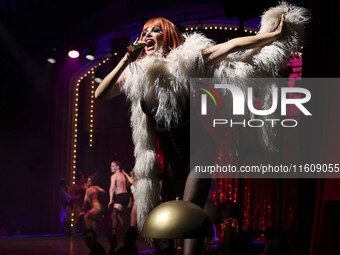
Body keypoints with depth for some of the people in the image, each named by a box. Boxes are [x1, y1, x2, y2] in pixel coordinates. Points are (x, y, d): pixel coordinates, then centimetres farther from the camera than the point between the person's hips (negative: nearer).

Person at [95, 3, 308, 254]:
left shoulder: (188, 58, -9)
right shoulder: (135, 72, 0)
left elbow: (234, 46, -8)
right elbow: (100, 95, -9)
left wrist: (275, 34, -8)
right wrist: (125, 60, -17)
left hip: (198, 151, -5)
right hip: (169, 156, 5)